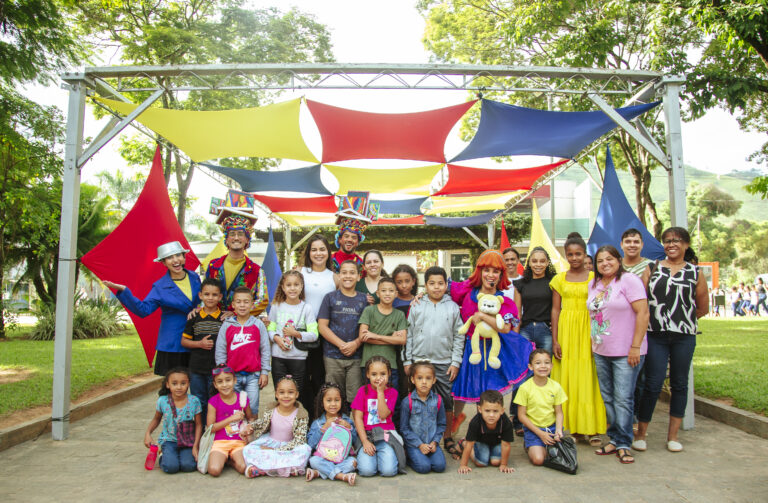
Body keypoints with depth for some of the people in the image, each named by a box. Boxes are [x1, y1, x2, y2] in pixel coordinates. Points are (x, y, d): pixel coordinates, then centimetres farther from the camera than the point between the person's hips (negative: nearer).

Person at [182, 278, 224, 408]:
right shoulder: (194, 318, 2)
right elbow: (184, 341, 7)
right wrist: (199, 344, -10)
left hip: (218, 368, -2)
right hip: (196, 369, 2)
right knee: (198, 403, 13)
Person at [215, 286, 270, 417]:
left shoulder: (258, 324, 1)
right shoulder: (226, 325, 1)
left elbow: (265, 350, 3)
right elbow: (220, 351, 4)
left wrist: (265, 372, 0)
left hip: (253, 375, -1)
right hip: (232, 375, 1)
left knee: (252, 408, 4)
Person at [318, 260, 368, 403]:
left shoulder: (364, 299, 9)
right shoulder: (330, 298, 5)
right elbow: (322, 326, -2)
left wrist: (356, 344, -13)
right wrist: (341, 344, -12)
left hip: (357, 356, 0)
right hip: (333, 356, 0)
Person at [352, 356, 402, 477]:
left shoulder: (392, 392, 3)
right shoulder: (363, 390, 2)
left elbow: (383, 415, -11)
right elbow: (358, 417, -2)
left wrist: (380, 391, -12)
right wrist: (365, 441, -11)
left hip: (386, 436, 0)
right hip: (366, 435, 0)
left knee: (389, 470, -21)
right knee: (367, 470, -22)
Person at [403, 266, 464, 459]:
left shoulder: (453, 307, 3)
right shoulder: (417, 307, 2)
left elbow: (459, 337, 5)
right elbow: (409, 335, 5)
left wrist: (455, 362, 0)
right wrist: (407, 361, 2)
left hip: (444, 363, 0)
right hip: (419, 361, 0)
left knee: (447, 401, 7)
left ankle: (448, 438, 22)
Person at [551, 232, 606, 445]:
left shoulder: (594, 278, 4)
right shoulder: (559, 279, 7)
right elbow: (555, 310, 6)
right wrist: (555, 340, 0)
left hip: (588, 331, -1)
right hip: (566, 331, 1)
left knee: (588, 378, -2)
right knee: (566, 378, 2)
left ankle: (592, 428, 6)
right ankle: (571, 427, 12)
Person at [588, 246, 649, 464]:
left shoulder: (629, 280, -9)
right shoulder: (594, 284, 12)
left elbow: (643, 313, -14)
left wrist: (635, 347, -17)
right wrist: (593, 342, 14)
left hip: (625, 353, -7)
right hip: (600, 352, 7)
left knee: (623, 399, -3)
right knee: (607, 398, 11)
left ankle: (623, 444, 7)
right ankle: (613, 439, 21)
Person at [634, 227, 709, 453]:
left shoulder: (695, 273, 7)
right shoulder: (652, 269, 7)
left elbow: (703, 307, 13)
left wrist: (682, 320, 10)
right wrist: (656, 319, -2)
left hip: (684, 337, 1)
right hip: (655, 336, -1)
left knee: (679, 384, 9)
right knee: (653, 384, -2)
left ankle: (673, 435, 21)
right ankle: (641, 433, 11)